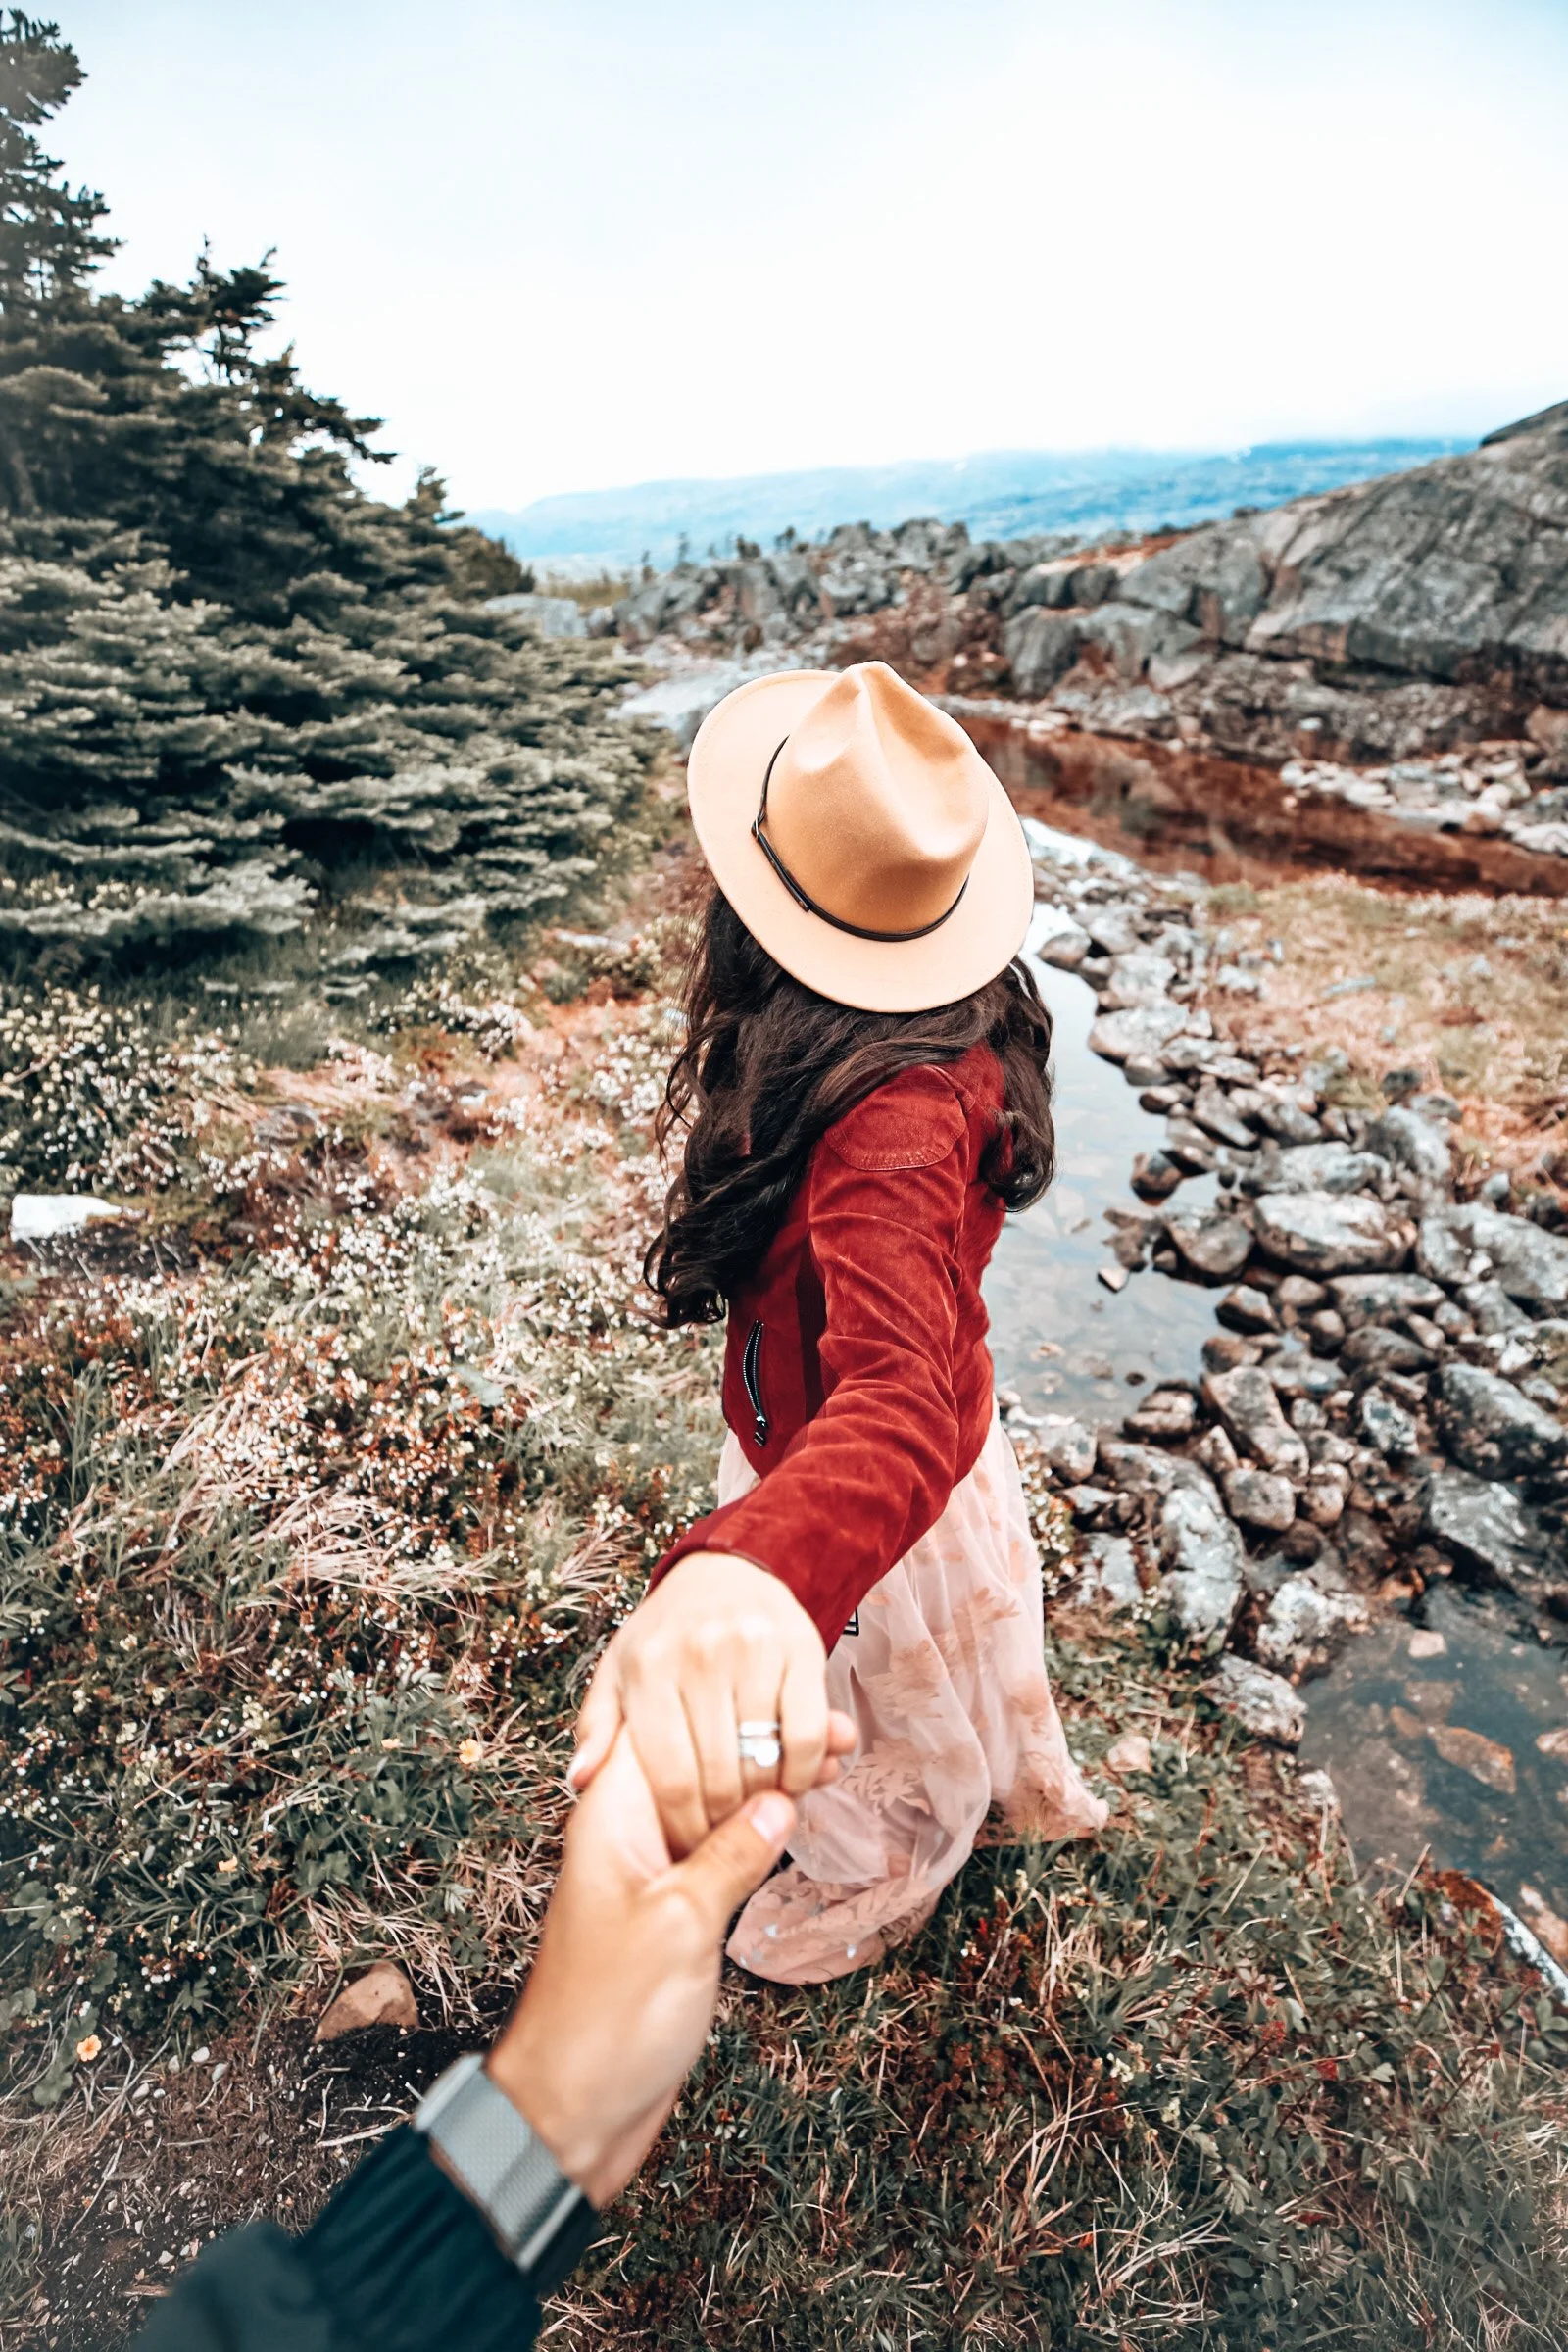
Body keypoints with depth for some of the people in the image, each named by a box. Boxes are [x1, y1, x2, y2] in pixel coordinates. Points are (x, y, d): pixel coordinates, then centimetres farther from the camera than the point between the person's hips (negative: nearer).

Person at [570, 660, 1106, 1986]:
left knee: (874, 1714, 26)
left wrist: (758, 1573, -78)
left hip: (833, 1474, -8)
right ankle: (1033, 1781, 71)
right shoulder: (964, 1018, -17)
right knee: (973, 1617, 37)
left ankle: (872, 1892, 62)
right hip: (953, 1419, 8)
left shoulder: (895, 1127, -45)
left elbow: (896, 1403, -60)